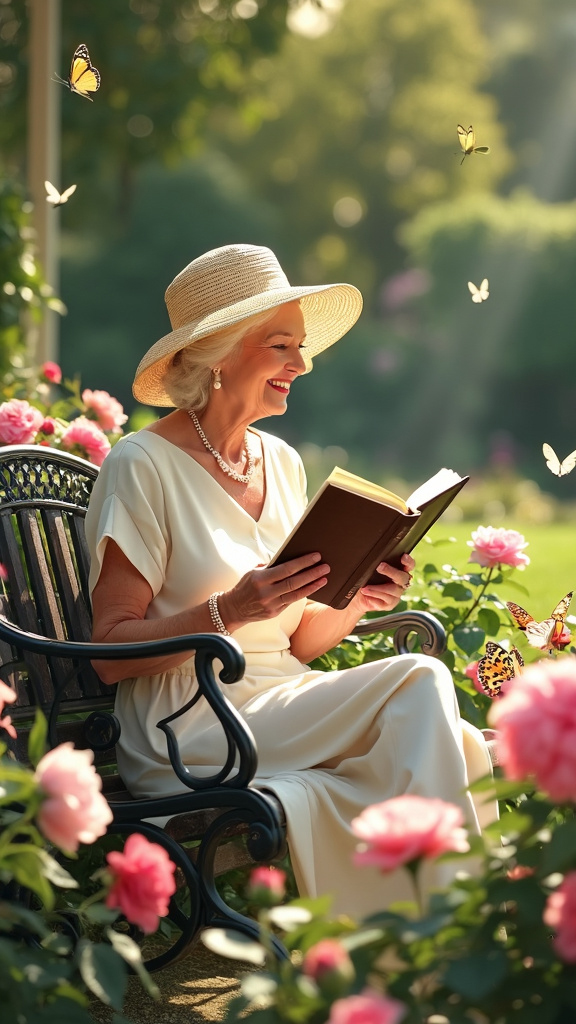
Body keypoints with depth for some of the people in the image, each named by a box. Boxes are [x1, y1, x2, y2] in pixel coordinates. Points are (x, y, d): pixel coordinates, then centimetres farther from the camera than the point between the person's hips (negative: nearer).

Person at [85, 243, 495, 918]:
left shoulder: (282, 464, 15)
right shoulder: (142, 467, -6)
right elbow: (111, 652, -10)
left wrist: (358, 599, -4)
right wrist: (231, 610, -23)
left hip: (284, 707, 6)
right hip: (187, 730, -6)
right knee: (419, 683, -26)